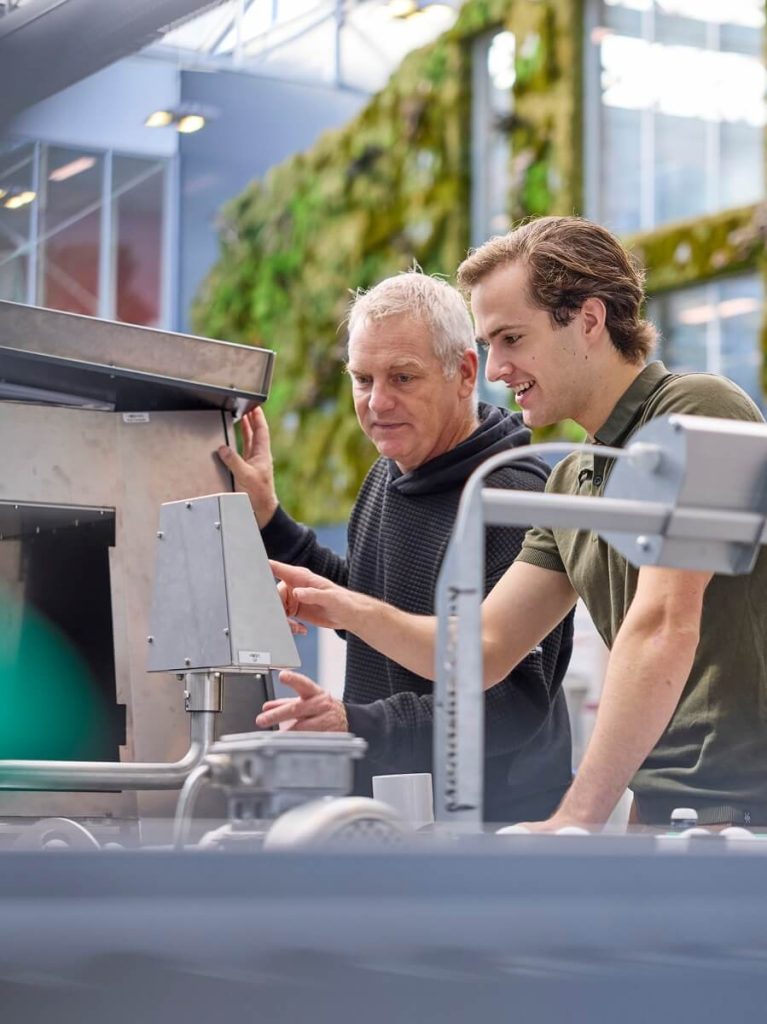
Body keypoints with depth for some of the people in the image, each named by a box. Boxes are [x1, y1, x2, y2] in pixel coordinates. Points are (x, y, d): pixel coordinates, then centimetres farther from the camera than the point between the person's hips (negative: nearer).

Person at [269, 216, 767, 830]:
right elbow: (486, 647, 18)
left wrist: (576, 818, -20)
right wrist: (353, 612, 2)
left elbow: (661, 629, -18)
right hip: (660, 812, 8)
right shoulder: (571, 482, 17)